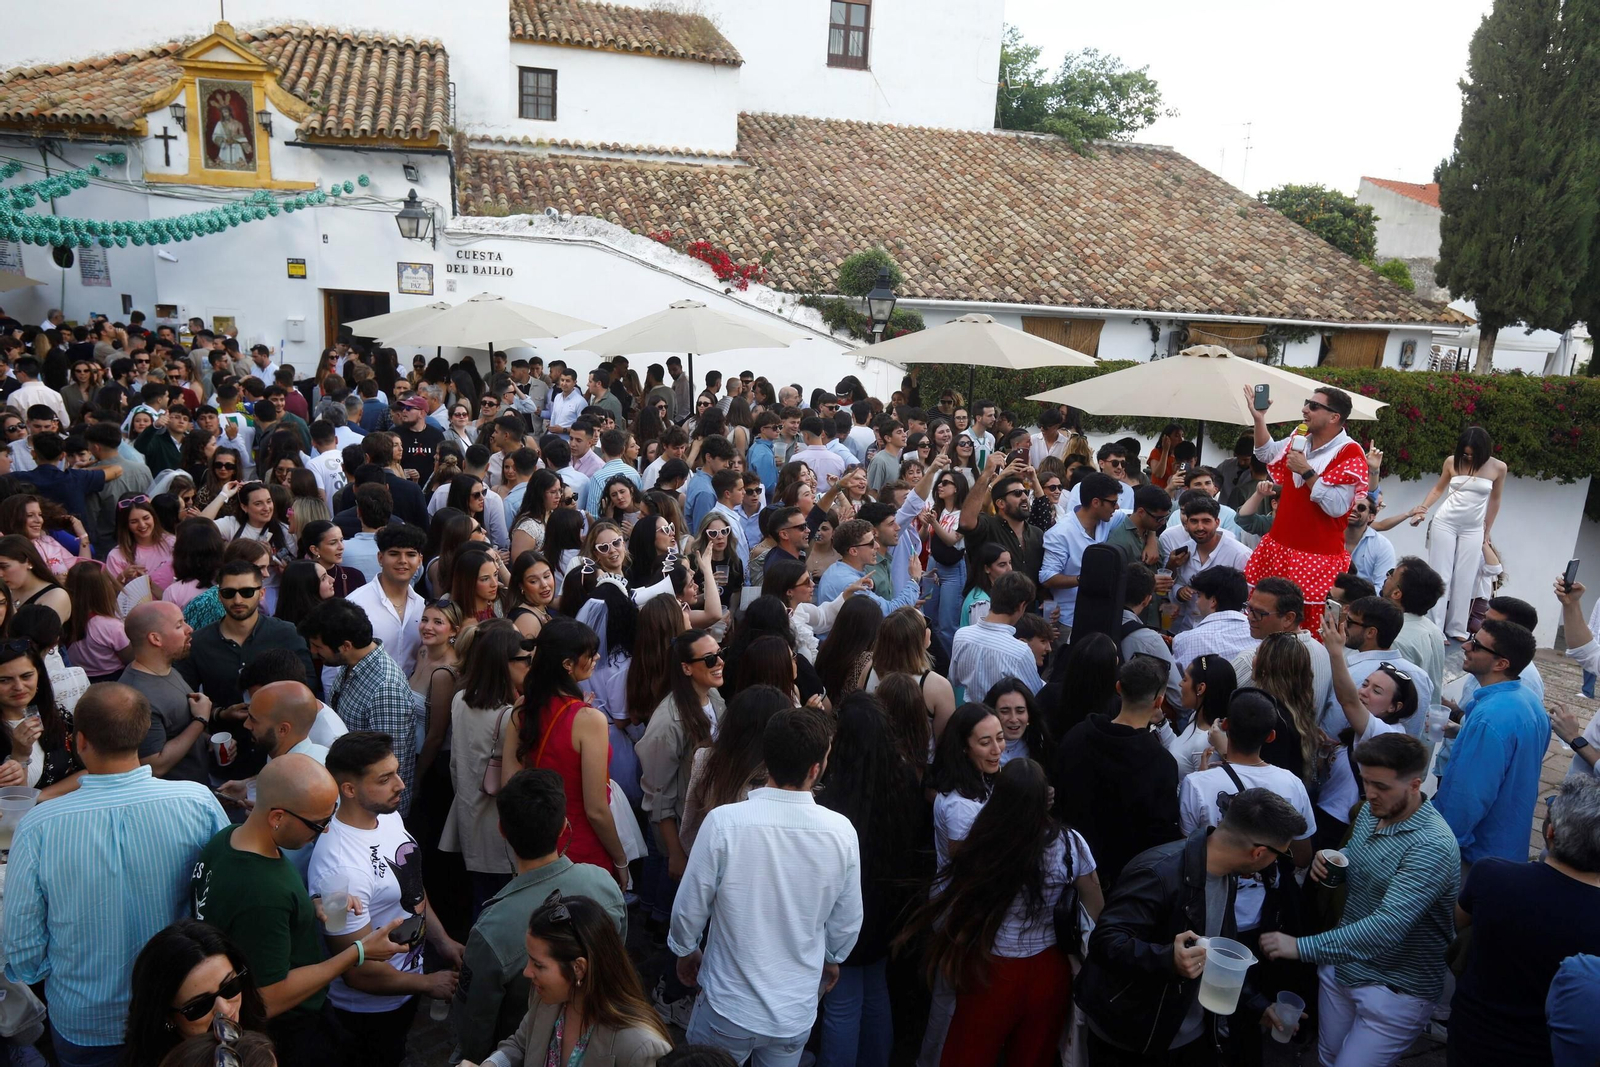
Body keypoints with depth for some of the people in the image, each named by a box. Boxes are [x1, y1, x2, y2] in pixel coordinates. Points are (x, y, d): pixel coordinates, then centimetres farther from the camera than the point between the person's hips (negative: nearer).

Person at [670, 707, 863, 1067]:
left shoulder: (725, 822, -24)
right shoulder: (841, 831, -16)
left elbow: (690, 907, -12)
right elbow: (847, 922, -3)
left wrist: (685, 950, 10)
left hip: (729, 1009, -2)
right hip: (798, 1011, 2)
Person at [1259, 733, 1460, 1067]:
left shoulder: (1432, 846, -27)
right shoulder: (1371, 812, -1)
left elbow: (1388, 927, -35)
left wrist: (1301, 947, -38)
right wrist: (1329, 861, -6)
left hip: (1395, 989, -7)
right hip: (1342, 965, 8)